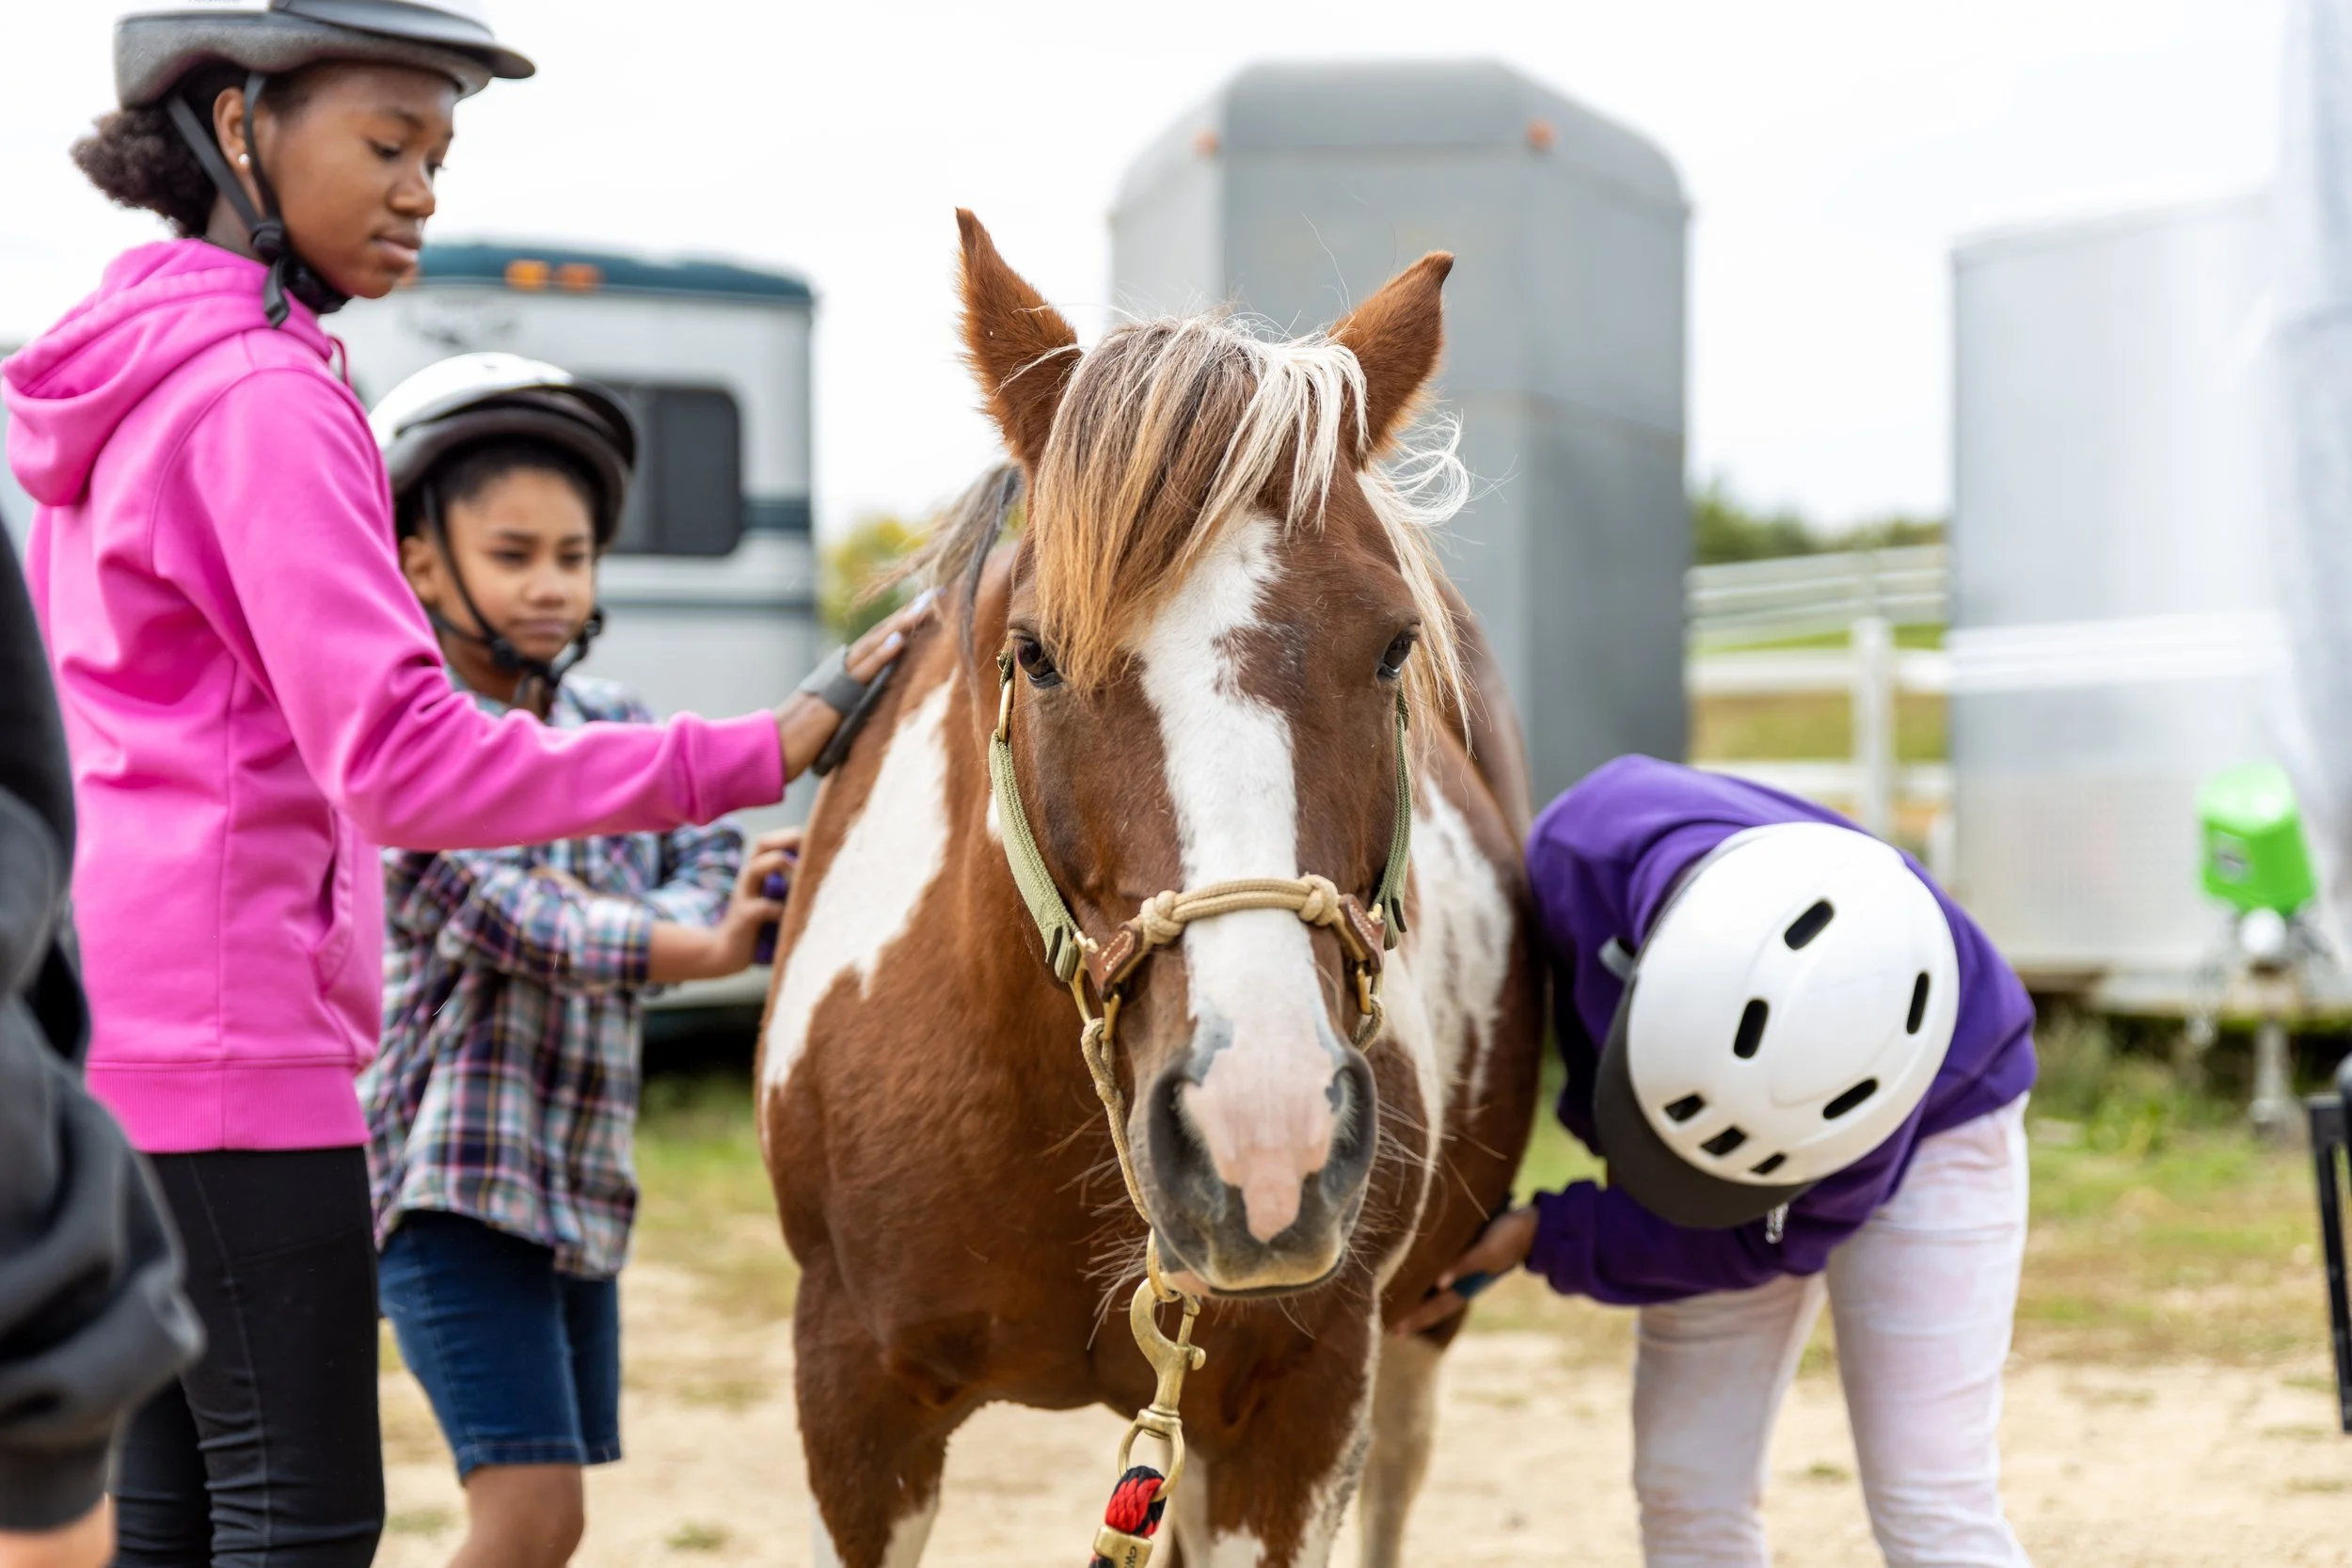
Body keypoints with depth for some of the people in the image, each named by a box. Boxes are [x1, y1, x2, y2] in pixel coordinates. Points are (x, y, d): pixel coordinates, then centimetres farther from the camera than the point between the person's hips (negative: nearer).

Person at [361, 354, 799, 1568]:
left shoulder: (616, 733, 12)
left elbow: (710, 864, 0)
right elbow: (485, 909, -21)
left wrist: (720, 911, -25)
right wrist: (698, 948, -34)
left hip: (583, 1181, 7)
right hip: (449, 1174, -7)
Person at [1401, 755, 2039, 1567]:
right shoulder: (1584, 846, -35)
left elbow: (1768, 1240, -25)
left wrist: (1547, 1238, -28)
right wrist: (1606, 1123, 0)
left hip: (1931, 1127, -4)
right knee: (1685, 1493, 1)